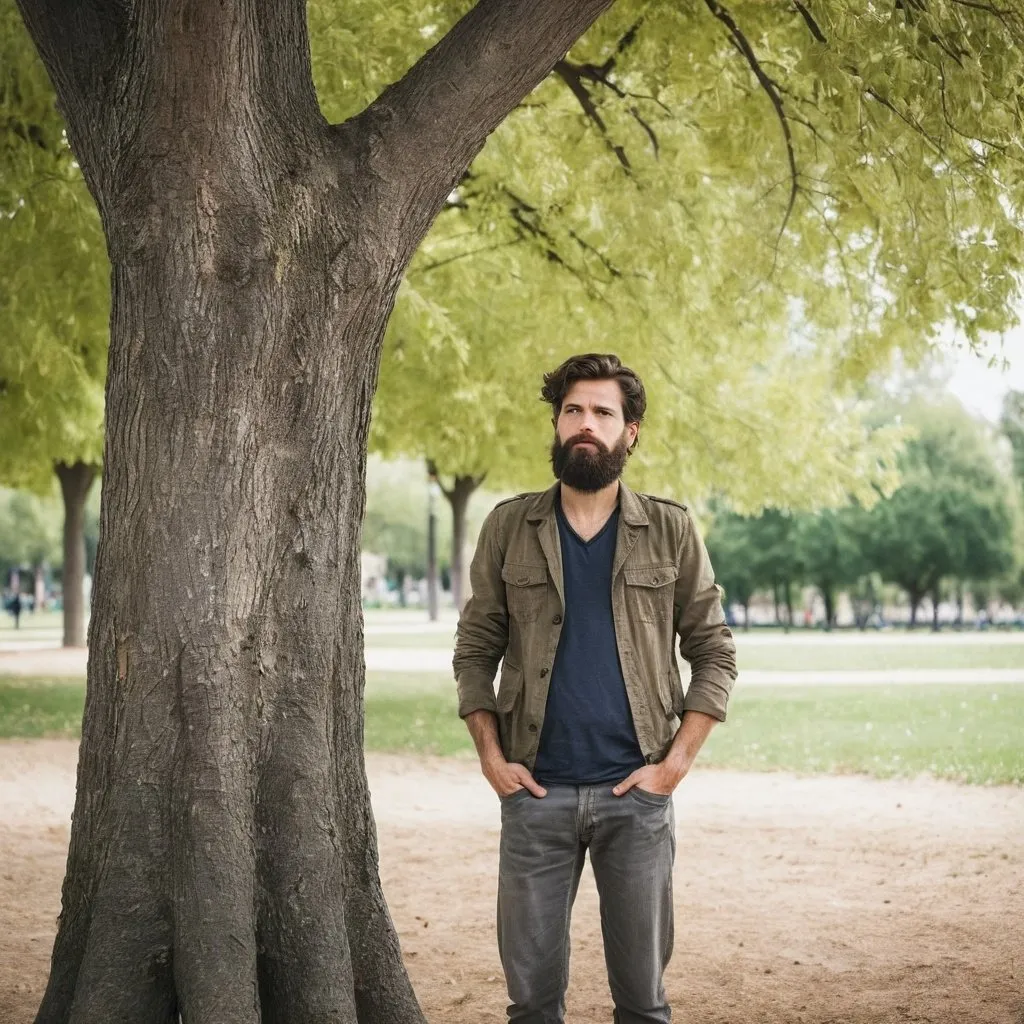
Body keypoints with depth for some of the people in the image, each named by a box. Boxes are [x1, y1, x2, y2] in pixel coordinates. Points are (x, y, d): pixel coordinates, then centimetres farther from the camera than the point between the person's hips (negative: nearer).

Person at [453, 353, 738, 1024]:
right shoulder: (509, 527, 5)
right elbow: (475, 650, 8)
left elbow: (714, 653, 3)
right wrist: (492, 758, -3)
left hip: (636, 794, 0)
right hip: (536, 793, 1)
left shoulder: (670, 531, 3)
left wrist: (677, 762, -6)